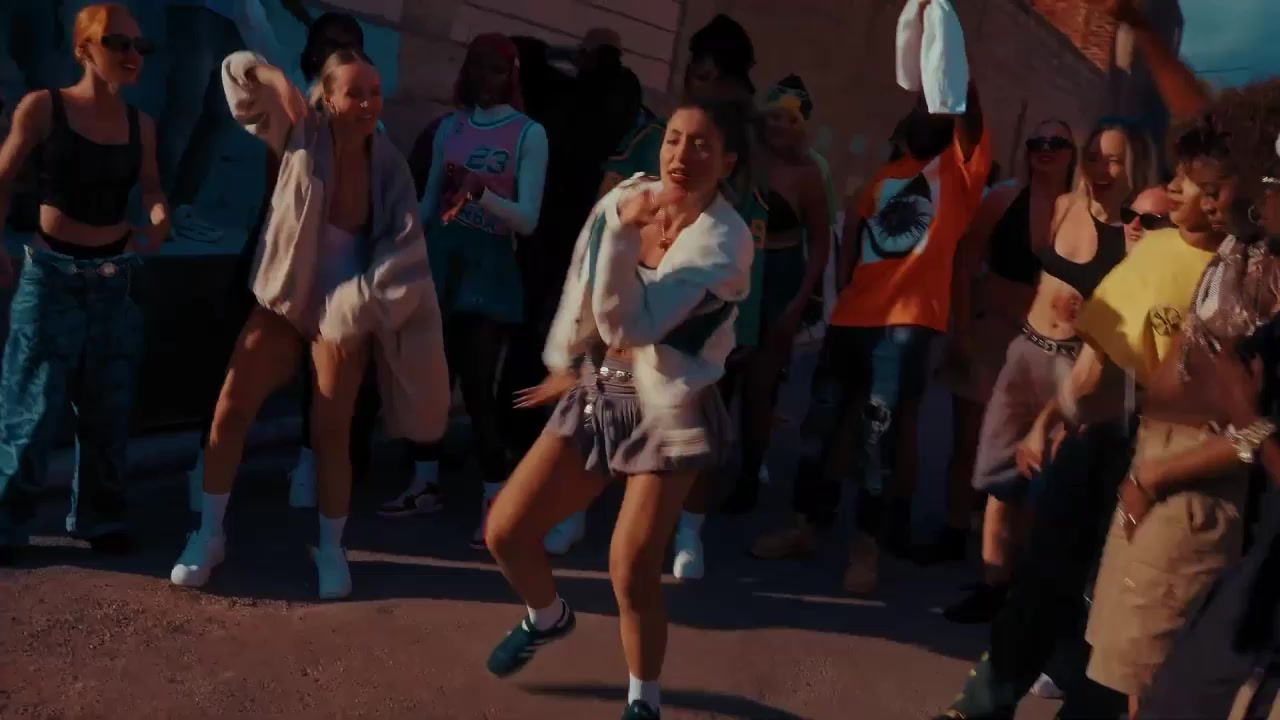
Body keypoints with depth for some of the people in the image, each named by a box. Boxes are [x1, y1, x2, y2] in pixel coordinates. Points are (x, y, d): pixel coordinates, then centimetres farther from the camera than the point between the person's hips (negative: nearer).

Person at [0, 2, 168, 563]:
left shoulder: (140, 124, 4)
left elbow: (150, 187, 12)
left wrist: (158, 219, -11)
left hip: (114, 278, 4)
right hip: (51, 275, -4)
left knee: (108, 408, 10)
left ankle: (99, 517, 23)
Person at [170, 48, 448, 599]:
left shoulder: (388, 166, -9)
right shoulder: (302, 134, -9)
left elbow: (403, 252, -10)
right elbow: (236, 72, -4)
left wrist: (352, 312, -15)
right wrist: (276, 79, -26)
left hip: (343, 310, -1)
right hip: (284, 296, 1)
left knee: (330, 431, -1)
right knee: (230, 410, -3)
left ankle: (331, 549, 16)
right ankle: (209, 534, 13)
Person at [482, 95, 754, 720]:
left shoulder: (724, 241, -19)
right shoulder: (625, 198, -3)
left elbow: (629, 324, -26)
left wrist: (624, 234, -30)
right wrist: (566, 364, 22)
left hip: (668, 410, -5)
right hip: (598, 391, 6)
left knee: (630, 574, -11)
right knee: (504, 531, 4)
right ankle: (549, 617, 36)